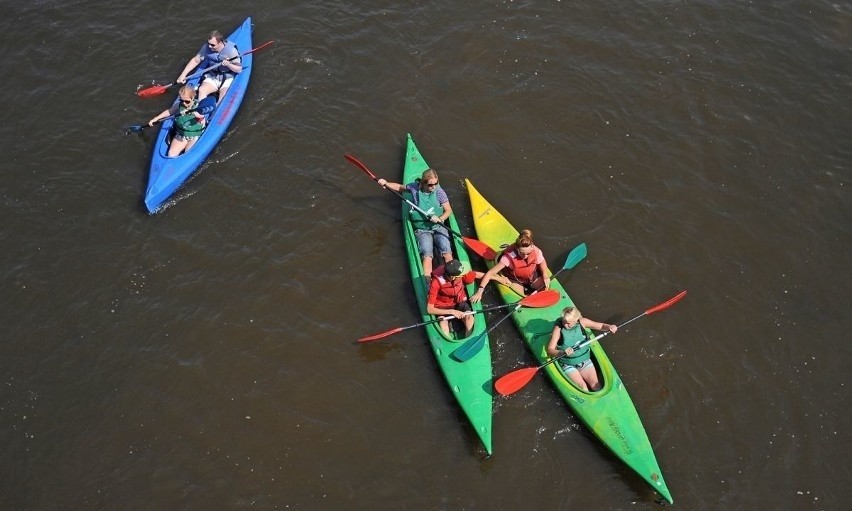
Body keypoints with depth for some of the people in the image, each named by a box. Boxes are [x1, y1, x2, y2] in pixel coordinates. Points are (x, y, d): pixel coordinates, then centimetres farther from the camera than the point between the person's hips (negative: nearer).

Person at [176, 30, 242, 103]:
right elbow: (195, 60, 3)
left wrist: (228, 64, -33)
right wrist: (183, 75, -2)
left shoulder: (231, 50, -19)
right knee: (201, 90, -25)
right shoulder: (206, 47, -9)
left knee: (224, 99, -30)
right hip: (212, 77, 3)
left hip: (228, 79, -3)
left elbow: (239, 69, -13)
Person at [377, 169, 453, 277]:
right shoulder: (415, 187, -3)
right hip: (422, 230, -1)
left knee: (447, 254, -21)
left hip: (439, 227, 1)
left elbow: (449, 210, 1)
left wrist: (439, 219, -17)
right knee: (427, 256, -23)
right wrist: (386, 183, 3)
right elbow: (399, 187, 17)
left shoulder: (439, 192, -5)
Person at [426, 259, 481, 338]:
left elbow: (482, 275, -4)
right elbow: (429, 309, -27)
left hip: (459, 303, 2)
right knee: (443, 323, -32)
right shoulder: (436, 282, -29)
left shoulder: (462, 275, -20)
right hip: (442, 308, -2)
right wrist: (452, 312, -30)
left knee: (469, 317, -27)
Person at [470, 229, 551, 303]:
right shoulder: (509, 256, -35)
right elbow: (490, 273, -31)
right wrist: (480, 291, -36)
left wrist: (545, 276, -21)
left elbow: (542, 262, -3)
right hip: (515, 279, -3)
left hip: (532, 276, 3)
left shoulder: (536, 252, -28)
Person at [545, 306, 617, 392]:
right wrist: (562, 352, -40)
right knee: (582, 387, -19)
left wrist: (610, 327, -18)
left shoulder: (582, 322, -8)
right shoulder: (559, 328, -16)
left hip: (585, 361, 3)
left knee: (596, 386, -8)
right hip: (568, 365, -3)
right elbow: (550, 350, -21)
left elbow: (601, 326, 4)